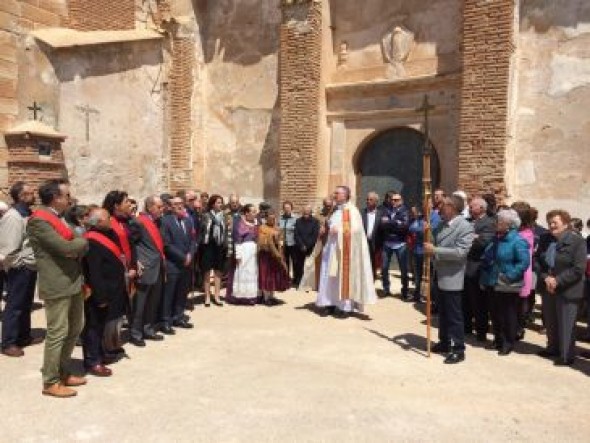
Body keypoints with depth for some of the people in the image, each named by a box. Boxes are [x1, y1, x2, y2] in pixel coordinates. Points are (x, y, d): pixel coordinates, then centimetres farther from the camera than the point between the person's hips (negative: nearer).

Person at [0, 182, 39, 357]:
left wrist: (31, 263, 11)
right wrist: (19, 264, -13)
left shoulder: (27, 214, 10)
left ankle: (23, 337, 32)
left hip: (30, 267, 9)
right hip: (20, 269, -9)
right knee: (14, 306, 0)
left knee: (26, 304, 19)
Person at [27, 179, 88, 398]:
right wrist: (85, 240, -4)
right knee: (57, 333, 0)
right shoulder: (39, 220, -14)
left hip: (74, 283, 9)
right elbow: (66, 247, -21)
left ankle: (63, 372, 31)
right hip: (57, 286, -9)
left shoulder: (61, 217, 16)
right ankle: (50, 382, 13)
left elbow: (75, 244, 16)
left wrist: (79, 245, -4)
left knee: (74, 330, 16)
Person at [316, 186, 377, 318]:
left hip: (345, 249, -7)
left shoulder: (351, 211, -9)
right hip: (332, 248, 8)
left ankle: (345, 306, 4)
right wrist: (328, 229, 6)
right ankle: (330, 304, 12)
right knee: (330, 277, 6)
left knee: (344, 277, -3)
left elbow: (354, 229, -19)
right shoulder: (336, 210, 15)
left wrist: (338, 230, -18)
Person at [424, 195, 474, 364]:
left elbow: (460, 252, -25)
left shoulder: (465, 227, -15)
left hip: (452, 278, -8)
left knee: (454, 315, 1)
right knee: (442, 313, 19)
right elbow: (435, 244, 19)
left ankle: (458, 349, 11)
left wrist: (434, 250, -24)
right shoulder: (442, 224, 9)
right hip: (439, 276, 8)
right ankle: (444, 342, 32)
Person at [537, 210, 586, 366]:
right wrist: (546, 278, -5)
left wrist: (557, 281, -19)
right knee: (550, 322, 18)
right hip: (548, 289, 6)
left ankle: (567, 355, 13)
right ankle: (553, 348, 35)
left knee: (566, 324, 1)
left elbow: (578, 269, -16)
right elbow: (541, 262, 14)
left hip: (567, 290, -6)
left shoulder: (577, 241, -11)